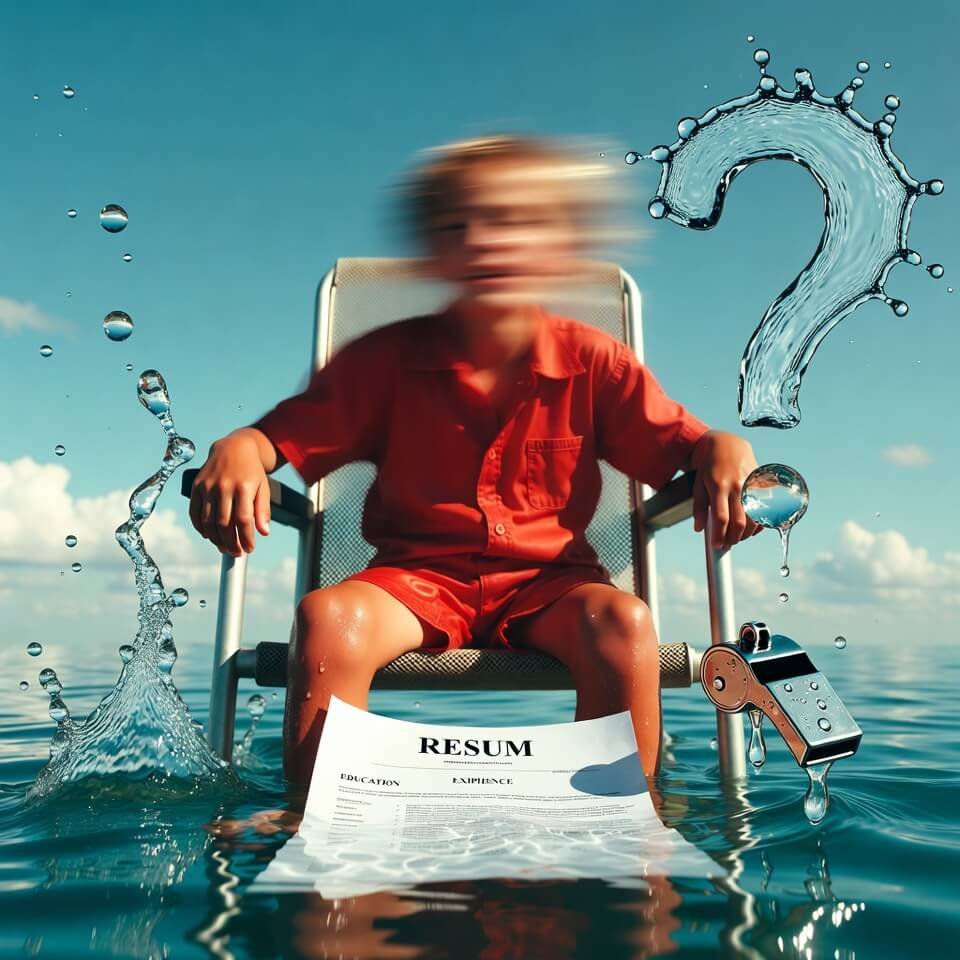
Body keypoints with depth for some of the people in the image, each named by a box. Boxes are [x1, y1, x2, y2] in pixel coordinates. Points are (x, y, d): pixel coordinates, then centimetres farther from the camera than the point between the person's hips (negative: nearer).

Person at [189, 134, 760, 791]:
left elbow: (682, 443, 3)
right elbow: (283, 434, 0)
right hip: (418, 576, 1)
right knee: (329, 616, -30)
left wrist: (727, 451, -20)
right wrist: (236, 454, -23)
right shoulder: (388, 357, 1)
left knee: (623, 620, -32)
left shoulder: (594, 361, 1)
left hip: (549, 581, 0)